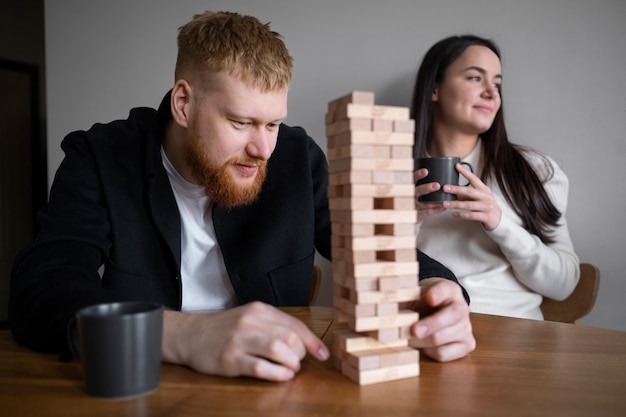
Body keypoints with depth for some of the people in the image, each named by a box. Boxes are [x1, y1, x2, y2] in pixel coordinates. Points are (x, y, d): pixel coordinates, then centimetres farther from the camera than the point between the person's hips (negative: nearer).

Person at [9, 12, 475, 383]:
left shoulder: (297, 156, -2)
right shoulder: (101, 159, -7)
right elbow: (39, 293, -19)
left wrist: (433, 288, -24)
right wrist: (184, 334, -36)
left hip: (276, 385, 3)